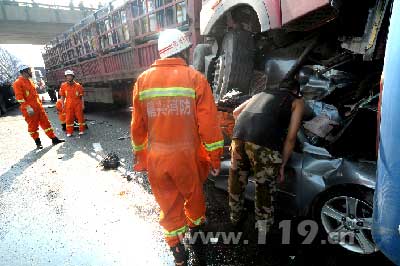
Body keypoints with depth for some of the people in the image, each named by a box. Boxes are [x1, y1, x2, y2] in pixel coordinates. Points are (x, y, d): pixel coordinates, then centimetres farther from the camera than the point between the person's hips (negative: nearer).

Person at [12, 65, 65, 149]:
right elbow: (19, 97, -17)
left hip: (38, 107, 8)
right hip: (30, 110, -8)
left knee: (46, 122, 8)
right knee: (33, 126, 4)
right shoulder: (18, 83, -11)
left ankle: (54, 139, 12)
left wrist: (39, 104, 21)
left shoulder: (29, 81, 15)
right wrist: (28, 107, -23)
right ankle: (38, 142, 16)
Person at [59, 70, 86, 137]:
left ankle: (82, 130, 17)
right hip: (68, 105, 2)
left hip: (78, 104, -1)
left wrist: (83, 104, -3)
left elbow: (81, 96, 1)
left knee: (80, 117, 3)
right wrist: (63, 104, 4)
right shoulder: (63, 86, 2)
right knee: (69, 118, 6)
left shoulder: (78, 86, -2)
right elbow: (62, 96, 8)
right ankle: (69, 132, 16)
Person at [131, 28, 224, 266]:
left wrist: (140, 155, 16)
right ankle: (197, 227, 49)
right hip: (187, 156, -2)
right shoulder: (195, 78, -9)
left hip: (157, 157, 2)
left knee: (168, 203, 18)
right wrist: (215, 158, -2)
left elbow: (138, 125, 5)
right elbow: (209, 124, -12)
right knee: (194, 196, 24)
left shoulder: (143, 79, 1)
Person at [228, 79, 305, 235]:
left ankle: (235, 219, 46)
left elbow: (236, 112, 32)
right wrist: (282, 165, 19)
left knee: (237, 180, 24)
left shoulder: (262, 93, 34)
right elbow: (291, 137, 12)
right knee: (265, 188, 18)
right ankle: (263, 228, 37)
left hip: (239, 136, 5)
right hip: (263, 143, -4)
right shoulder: (297, 101, 21)